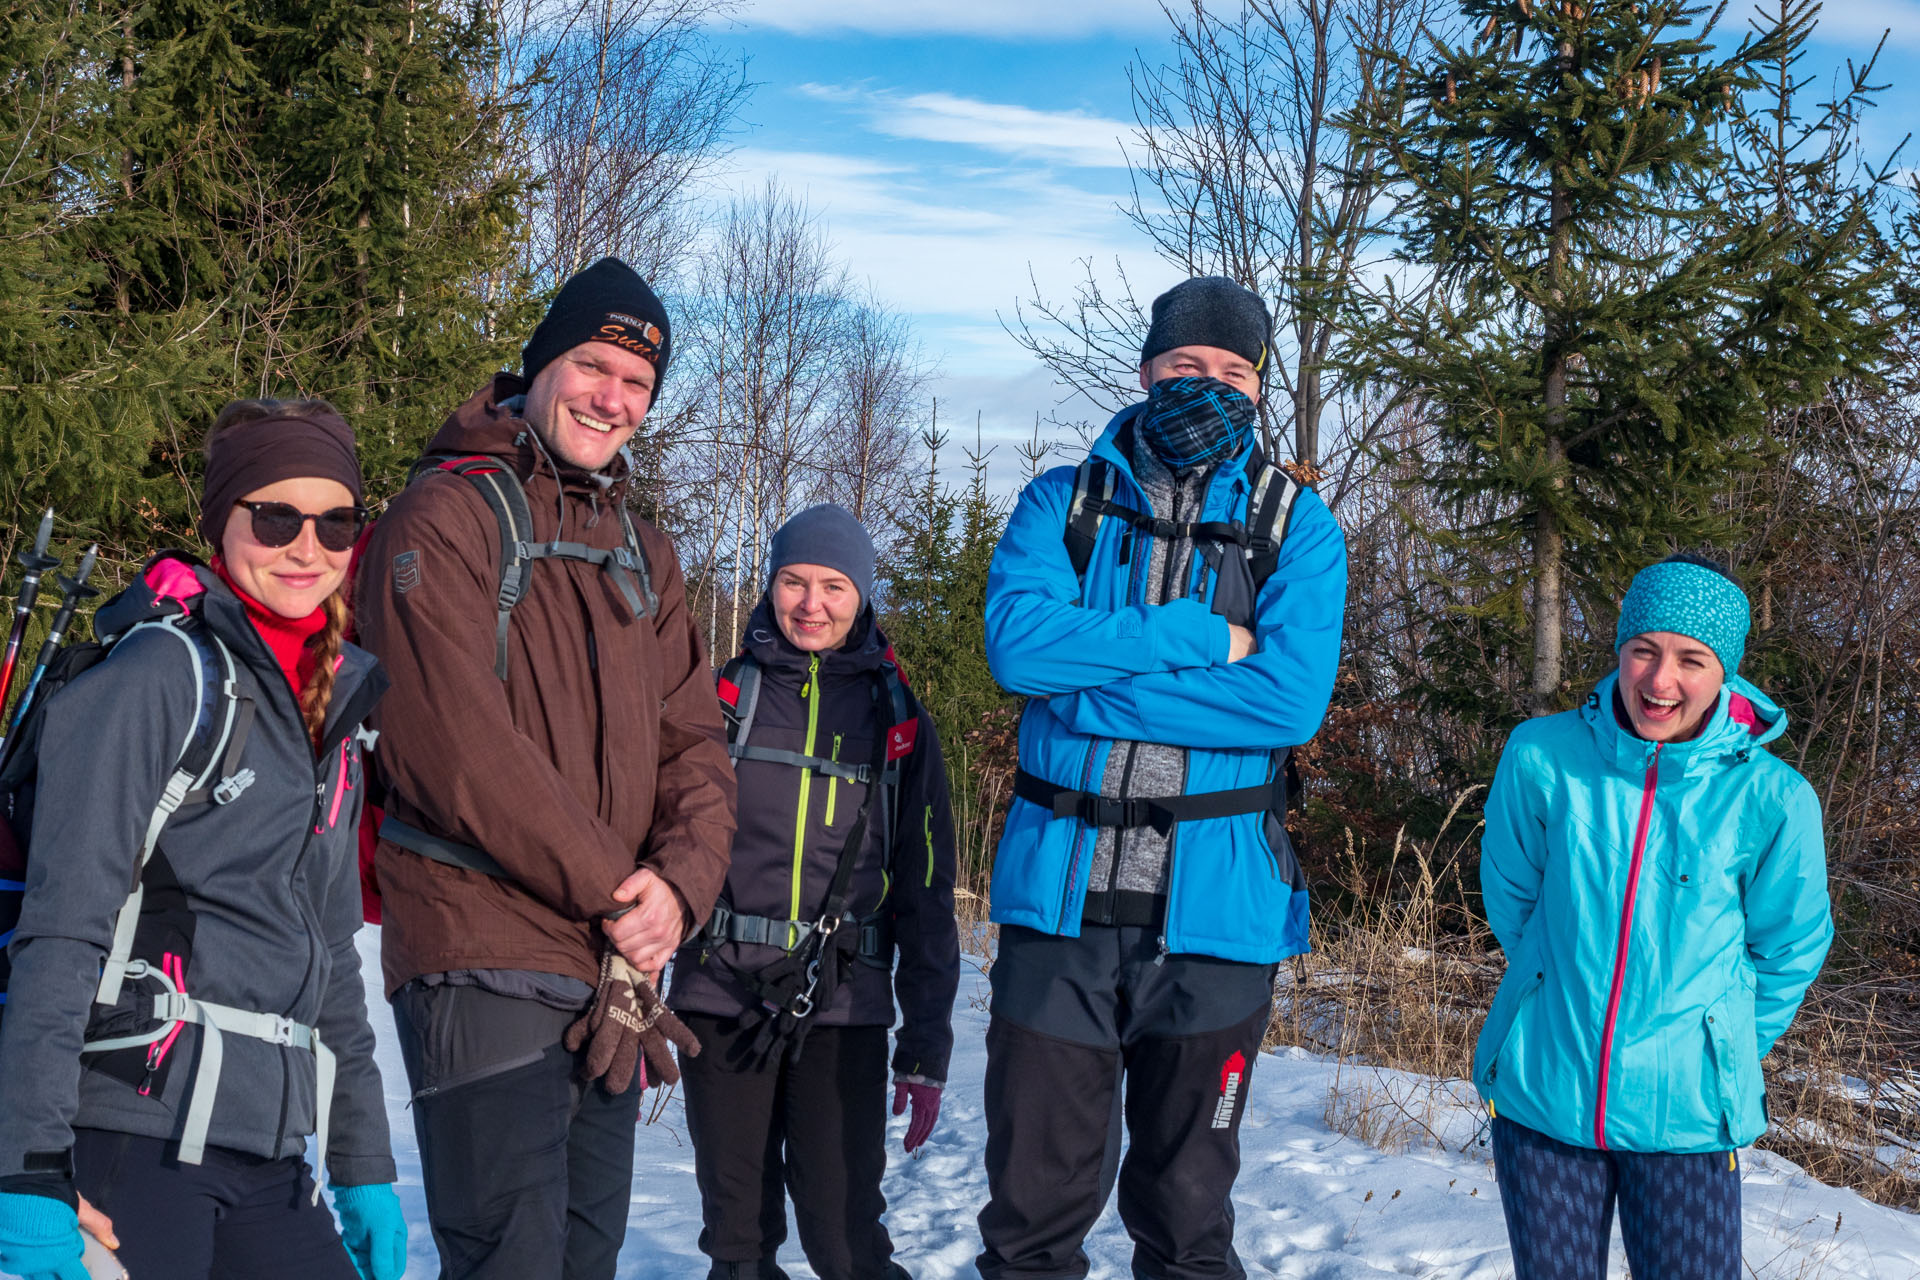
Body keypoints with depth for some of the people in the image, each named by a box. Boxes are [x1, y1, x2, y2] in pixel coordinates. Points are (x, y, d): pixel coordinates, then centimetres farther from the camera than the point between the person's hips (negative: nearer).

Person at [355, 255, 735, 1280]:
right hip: (483, 962, -7)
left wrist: (679, 886, -8)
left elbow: (694, 745, 11)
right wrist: (610, 885, -14)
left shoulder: (643, 554, 17)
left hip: (616, 975, 7)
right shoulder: (444, 518, -6)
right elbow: (455, 743, -17)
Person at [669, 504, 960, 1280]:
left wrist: (927, 1048, 3)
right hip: (722, 999, 1)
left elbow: (926, 893, 7)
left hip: (844, 1011, 0)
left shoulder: (898, 721, 7)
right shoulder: (723, 698, 6)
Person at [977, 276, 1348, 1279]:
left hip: (1215, 904, 0)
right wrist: (1201, 638, -12)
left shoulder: (1297, 528, 5)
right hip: (1061, 894, 0)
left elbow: (1291, 698, -11)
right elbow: (1018, 640, -11)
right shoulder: (1061, 503, 8)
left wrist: (1093, 688, -13)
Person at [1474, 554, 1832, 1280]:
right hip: (1539, 1095, 1)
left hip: (1685, 1116, -1)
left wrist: (1724, 1050, 11)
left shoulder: (1772, 799, -11)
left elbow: (1788, 949, 5)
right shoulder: (1541, 758, -9)